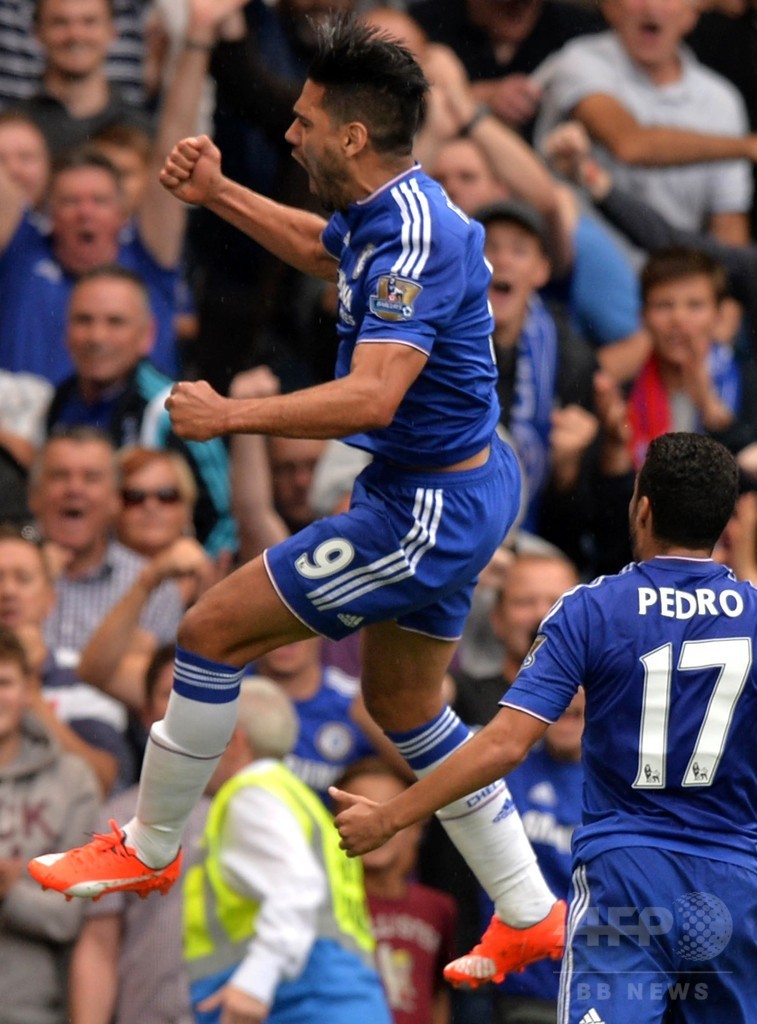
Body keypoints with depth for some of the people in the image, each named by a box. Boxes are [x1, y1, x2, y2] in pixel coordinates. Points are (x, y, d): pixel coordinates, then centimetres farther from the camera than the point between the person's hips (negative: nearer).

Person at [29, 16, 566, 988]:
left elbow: (372, 396, -36)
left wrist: (230, 414, -30)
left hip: (429, 510, -11)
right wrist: (218, 194, 21)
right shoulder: (382, 212, 5)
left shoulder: (414, 238, -26)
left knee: (213, 628, -4)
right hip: (457, 491, 11)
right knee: (403, 709, 21)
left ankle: (148, 847, 12)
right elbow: (321, 249, 31)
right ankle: (531, 917, 26)